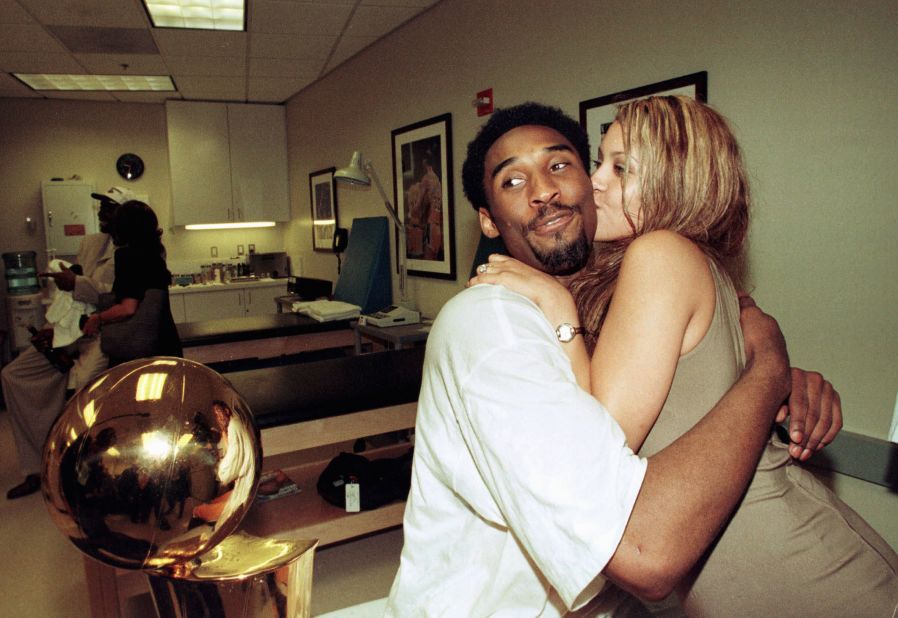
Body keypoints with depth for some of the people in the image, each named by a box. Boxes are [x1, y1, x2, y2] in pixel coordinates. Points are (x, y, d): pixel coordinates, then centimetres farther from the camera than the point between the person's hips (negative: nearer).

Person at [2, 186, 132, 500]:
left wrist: (77, 283, -22)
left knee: (79, 385, -31)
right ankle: (36, 468, 6)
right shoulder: (89, 242, 16)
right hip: (77, 327, 8)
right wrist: (54, 327, 6)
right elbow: (72, 291, 19)